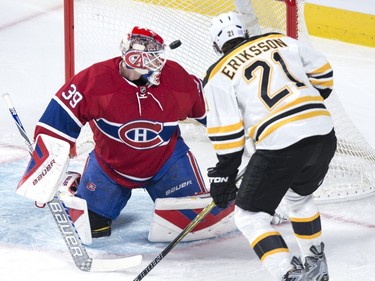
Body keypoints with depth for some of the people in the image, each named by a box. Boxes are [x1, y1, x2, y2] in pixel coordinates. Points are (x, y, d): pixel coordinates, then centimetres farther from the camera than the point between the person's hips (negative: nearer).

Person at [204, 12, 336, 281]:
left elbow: (227, 133, 0)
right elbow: (322, 72, 22)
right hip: (324, 134, 6)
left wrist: (223, 176, 8)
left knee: (250, 215, 7)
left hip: (281, 144, -6)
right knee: (298, 195, 33)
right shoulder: (279, 41, 16)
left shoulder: (219, 76, 5)